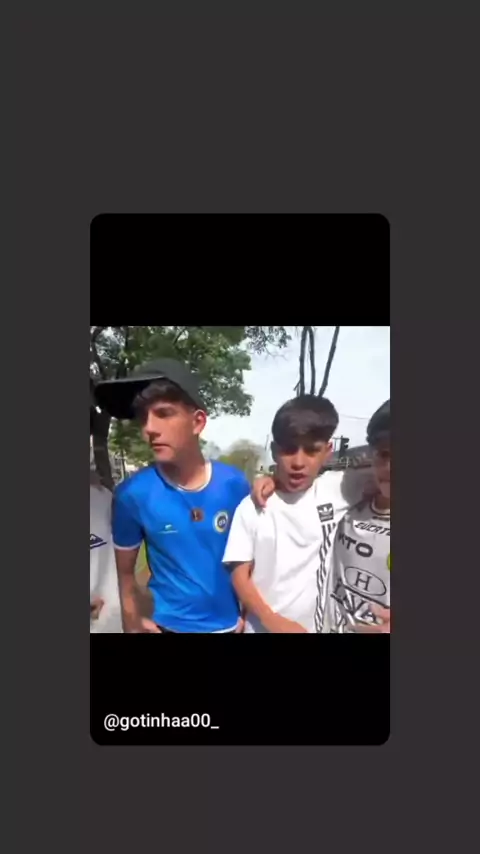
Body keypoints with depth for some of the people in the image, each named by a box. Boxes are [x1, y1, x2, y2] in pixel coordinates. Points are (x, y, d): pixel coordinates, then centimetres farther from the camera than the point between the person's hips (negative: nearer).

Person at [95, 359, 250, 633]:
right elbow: (124, 572, -3)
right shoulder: (133, 494, -14)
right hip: (171, 626, -1)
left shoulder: (234, 483, -11)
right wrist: (135, 625, -7)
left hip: (231, 624, 1)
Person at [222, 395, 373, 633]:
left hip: (323, 624, 2)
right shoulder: (252, 506, -8)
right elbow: (240, 575, -5)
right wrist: (273, 621, -17)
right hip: (263, 627, -1)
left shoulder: (339, 489, -6)